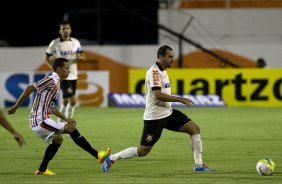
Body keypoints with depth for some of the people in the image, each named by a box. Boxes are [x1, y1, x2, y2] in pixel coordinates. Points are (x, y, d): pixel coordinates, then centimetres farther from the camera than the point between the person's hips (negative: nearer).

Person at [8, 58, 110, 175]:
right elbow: (30, 88, -19)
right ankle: (98, 156, -11)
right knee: (72, 129, -12)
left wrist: (66, 119, 17)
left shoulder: (57, 84, 16)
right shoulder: (51, 80, -13)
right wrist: (16, 106, -18)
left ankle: (42, 170, 29)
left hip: (40, 122, 10)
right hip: (41, 121, -10)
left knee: (58, 139, 26)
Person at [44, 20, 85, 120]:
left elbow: (83, 57, 11)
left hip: (73, 76, 5)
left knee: (65, 102, 12)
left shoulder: (75, 42, 6)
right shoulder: (55, 43, -4)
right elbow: (46, 58, 4)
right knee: (73, 101, -15)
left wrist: (79, 58, -13)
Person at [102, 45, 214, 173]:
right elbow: (158, 95, -26)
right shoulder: (154, 71, -17)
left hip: (168, 113, 9)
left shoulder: (162, 71, 13)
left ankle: (198, 165, 3)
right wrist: (180, 99, -24)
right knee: (143, 151, -5)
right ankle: (112, 158, 12)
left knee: (194, 129, 0)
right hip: (155, 117, -9)